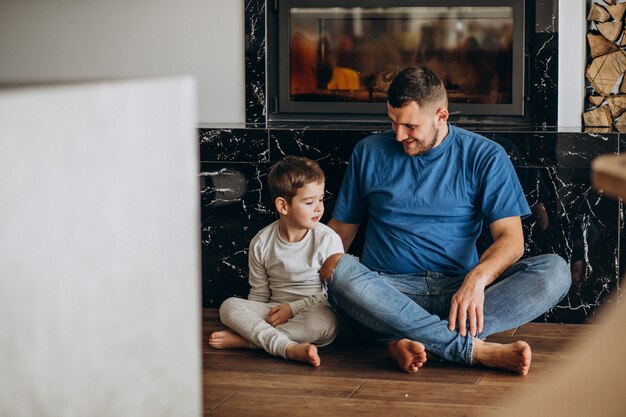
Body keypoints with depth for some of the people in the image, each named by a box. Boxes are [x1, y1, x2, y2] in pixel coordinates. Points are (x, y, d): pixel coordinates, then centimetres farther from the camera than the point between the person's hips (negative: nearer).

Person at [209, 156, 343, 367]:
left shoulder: (328, 240, -5)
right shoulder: (261, 243, 2)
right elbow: (259, 294, 9)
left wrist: (294, 307, -13)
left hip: (313, 312, -2)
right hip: (276, 311, 3)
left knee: (323, 321, -38)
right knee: (230, 306, -21)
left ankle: (243, 338, -30)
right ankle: (288, 347, -40)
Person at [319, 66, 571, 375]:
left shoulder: (484, 156, 6)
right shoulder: (369, 152, 12)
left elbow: (510, 237, -3)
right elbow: (341, 230, 13)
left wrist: (477, 278, -25)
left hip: (460, 291, 0)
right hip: (389, 294, 0)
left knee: (555, 271, -24)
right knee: (340, 271, -34)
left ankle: (416, 341, -37)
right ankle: (474, 348, -37)